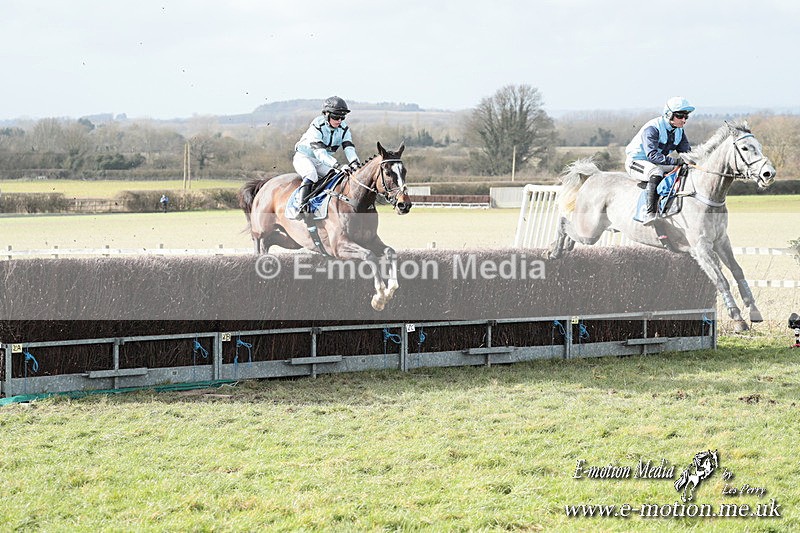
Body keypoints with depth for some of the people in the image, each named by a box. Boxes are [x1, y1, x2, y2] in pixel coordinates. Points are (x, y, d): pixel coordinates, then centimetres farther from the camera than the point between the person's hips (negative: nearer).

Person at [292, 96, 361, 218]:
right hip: (304, 157, -7)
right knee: (311, 175, -35)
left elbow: (349, 148, -17)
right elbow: (319, 152, -37)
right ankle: (303, 209, -41)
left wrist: (355, 163, -41)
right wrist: (338, 165, -49)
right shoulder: (317, 126, -27)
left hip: (324, 161, 7)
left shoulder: (344, 128, -7)